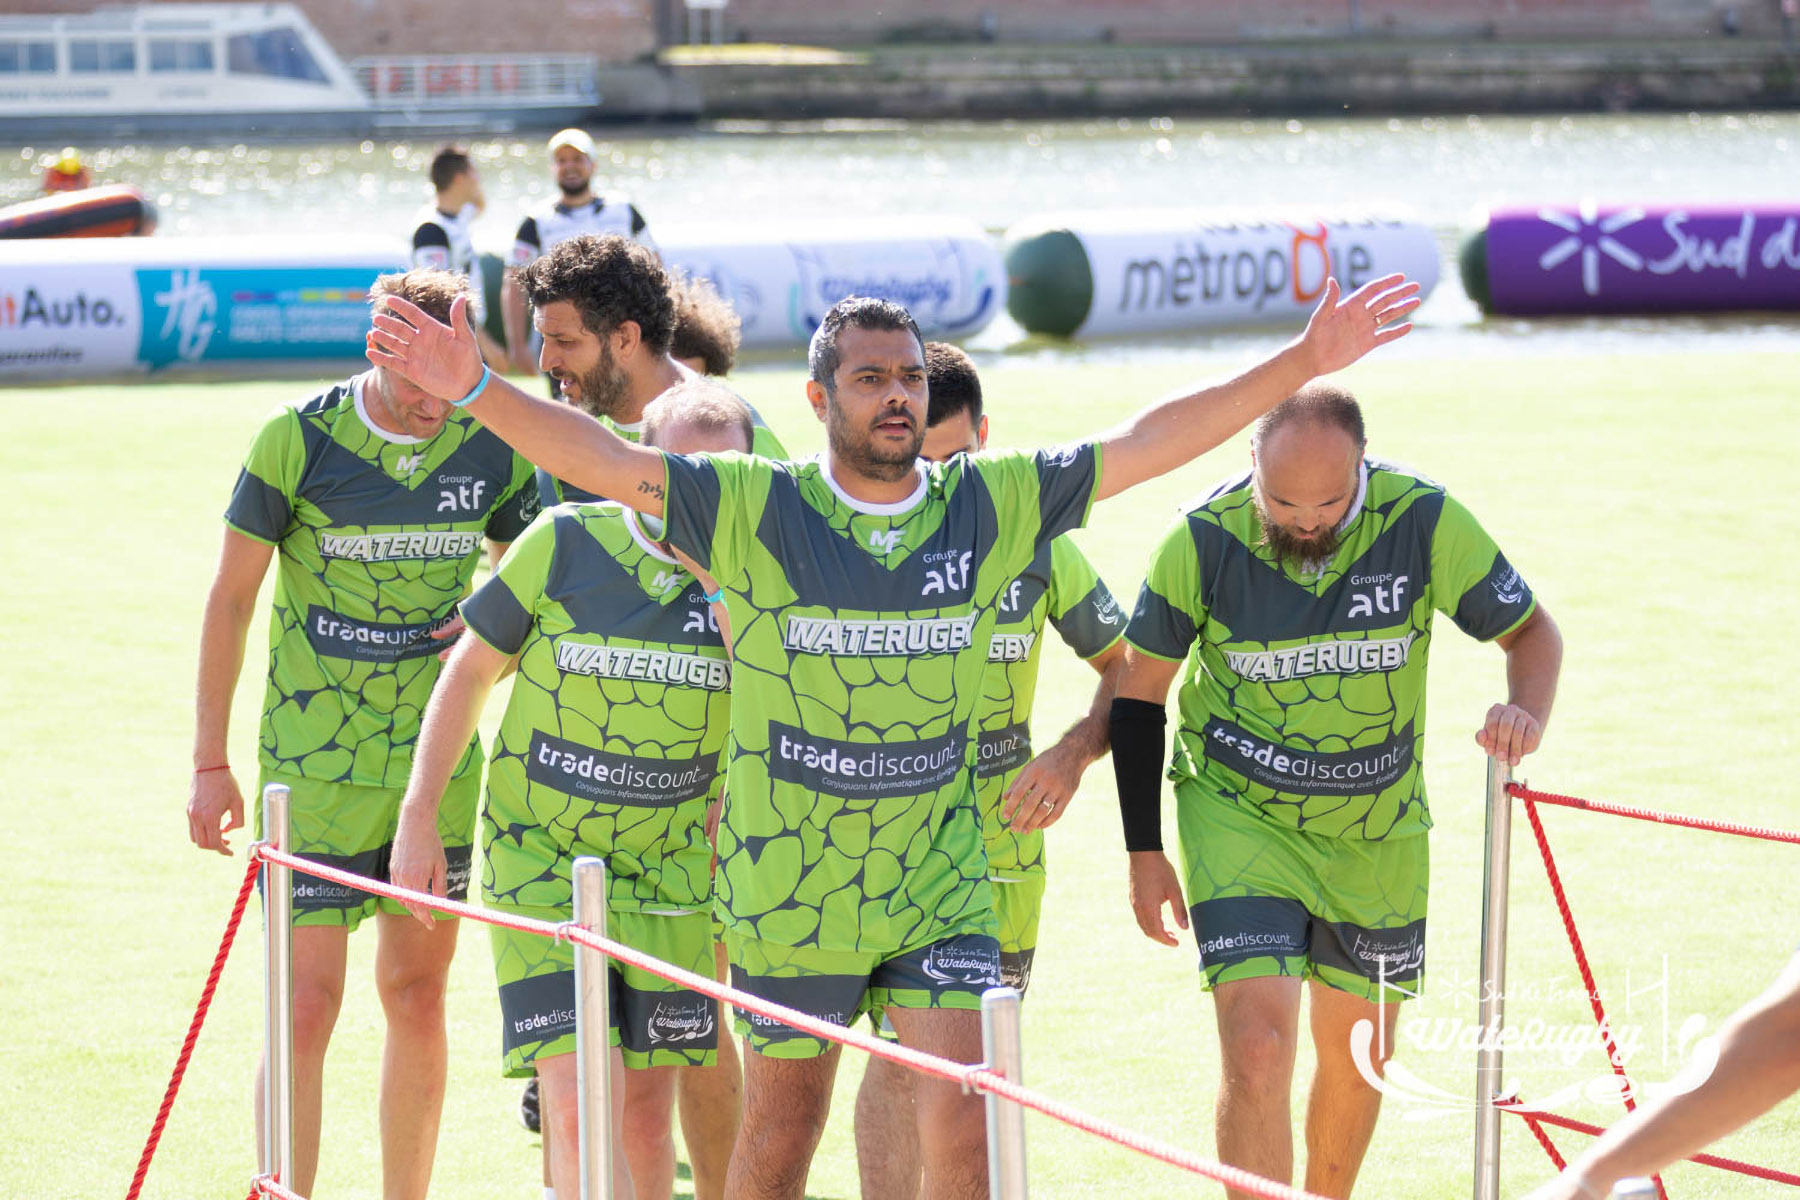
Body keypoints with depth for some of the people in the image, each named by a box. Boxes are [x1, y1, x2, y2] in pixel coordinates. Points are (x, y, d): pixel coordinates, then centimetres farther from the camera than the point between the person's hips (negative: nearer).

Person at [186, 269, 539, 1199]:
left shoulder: (490, 450, -3)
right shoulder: (297, 440, -13)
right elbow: (230, 600, -5)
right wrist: (210, 764, -5)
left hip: (438, 764, 4)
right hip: (313, 766, -4)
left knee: (418, 996, 10)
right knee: (307, 1005, -7)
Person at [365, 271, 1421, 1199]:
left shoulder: (991, 505, -2)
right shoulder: (754, 510, -9)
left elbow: (1147, 445, -1)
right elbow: (605, 461, -16)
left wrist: (1303, 364, -3)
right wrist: (475, 388, -29)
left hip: (940, 886, 1)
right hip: (788, 890, -1)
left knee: (964, 1115, -11)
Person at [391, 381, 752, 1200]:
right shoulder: (565, 544, -12)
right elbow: (470, 671, 0)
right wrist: (419, 816, -2)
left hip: (669, 879, 3)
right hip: (538, 859, -3)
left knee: (647, 1112, 7)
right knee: (577, 1105, -16)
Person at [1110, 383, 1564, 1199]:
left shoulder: (1424, 523, -16)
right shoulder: (1202, 541, -18)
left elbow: (1531, 629, -3)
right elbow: (1140, 687, -4)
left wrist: (1526, 711, -26)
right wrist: (1144, 851, -4)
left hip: (1376, 830, 3)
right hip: (1238, 818, -2)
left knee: (1358, 1061, 14)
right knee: (1257, 1052, -18)